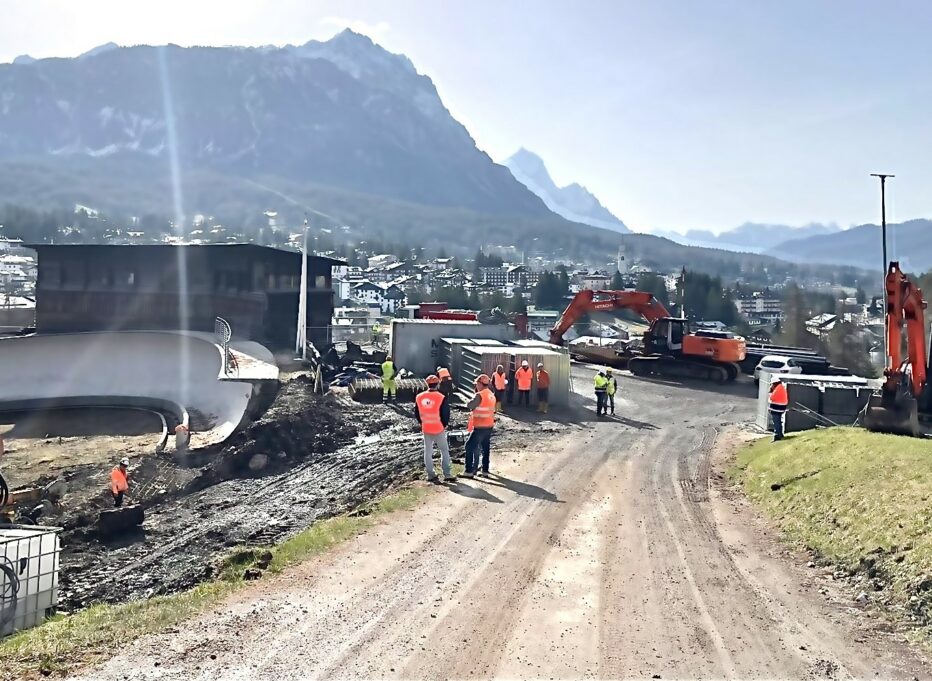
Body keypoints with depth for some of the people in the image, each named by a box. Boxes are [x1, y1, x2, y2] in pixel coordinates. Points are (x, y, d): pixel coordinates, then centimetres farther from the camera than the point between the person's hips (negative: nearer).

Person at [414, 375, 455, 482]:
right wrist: (444, 425, 5)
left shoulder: (419, 397, -3)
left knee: (428, 452, 13)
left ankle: (430, 475, 17)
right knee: (444, 451, 8)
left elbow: (417, 413, 6)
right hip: (439, 429, -4)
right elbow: (445, 414, -12)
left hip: (426, 429, 4)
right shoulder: (442, 398, -16)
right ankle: (447, 474, 7)